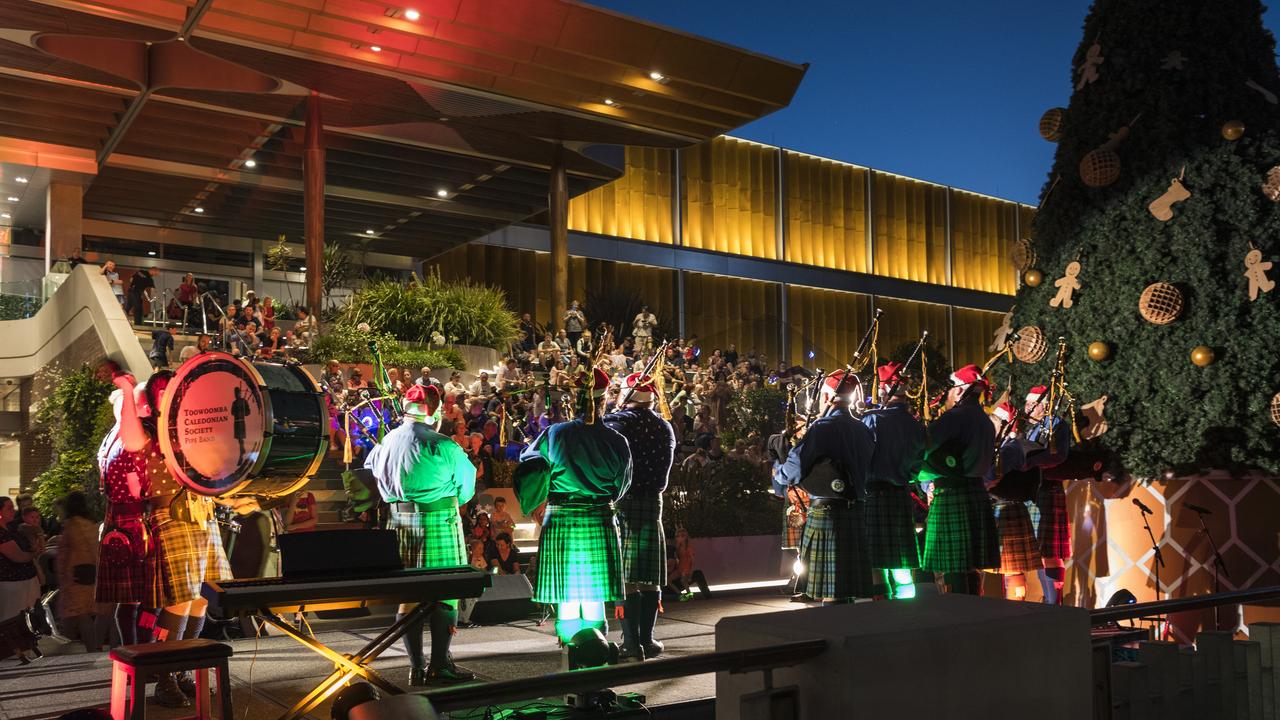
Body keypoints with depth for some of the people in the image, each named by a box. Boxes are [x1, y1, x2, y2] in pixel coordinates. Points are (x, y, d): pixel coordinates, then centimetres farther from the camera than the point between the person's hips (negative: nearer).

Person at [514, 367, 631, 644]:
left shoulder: (554, 434, -5)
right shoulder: (616, 441, -3)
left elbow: (528, 473, 1)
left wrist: (534, 506, 18)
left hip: (560, 522, 0)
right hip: (600, 524, 1)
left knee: (566, 596, 7)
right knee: (594, 597, 8)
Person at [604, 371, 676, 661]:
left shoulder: (618, 420, -9)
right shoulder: (665, 427, 8)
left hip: (621, 503, -4)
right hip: (653, 503, 4)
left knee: (625, 575, -1)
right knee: (650, 576, 10)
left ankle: (632, 642, -2)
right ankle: (646, 640, 14)